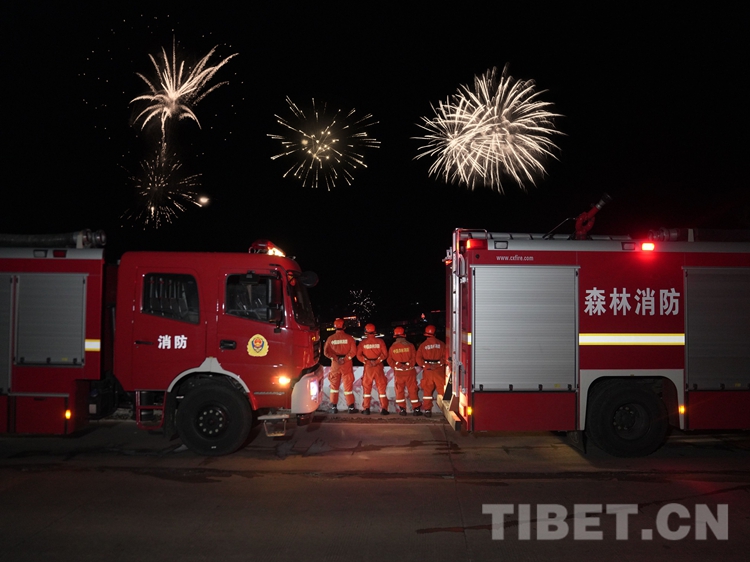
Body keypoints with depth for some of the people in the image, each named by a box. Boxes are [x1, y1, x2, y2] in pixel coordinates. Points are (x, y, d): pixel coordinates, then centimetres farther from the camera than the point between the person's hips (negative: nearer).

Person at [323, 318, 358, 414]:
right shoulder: (349, 338, -5)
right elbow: (353, 351, -13)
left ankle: (334, 407, 11)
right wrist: (345, 359, -11)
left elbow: (326, 352, -7)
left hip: (335, 364, 1)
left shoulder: (330, 338, -1)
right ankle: (351, 407, 6)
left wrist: (335, 358, -8)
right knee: (348, 385, 4)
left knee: (334, 386, 11)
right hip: (347, 364, -1)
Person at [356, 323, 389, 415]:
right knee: (381, 387, 5)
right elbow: (385, 354, -7)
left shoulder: (363, 342, -1)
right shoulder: (380, 341, -2)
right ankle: (383, 409, 1)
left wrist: (366, 361, -6)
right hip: (379, 366, 0)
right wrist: (377, 360, -8)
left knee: (366, 387, 9)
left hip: (368, 367, 0)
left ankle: (366, 409, 7)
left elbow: (358, 355, -6)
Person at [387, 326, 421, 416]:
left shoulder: (392, 347, -1)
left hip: (398, 371, 1)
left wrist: (397, 365, -2)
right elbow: (414, 357, -8)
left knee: (399, 390, 10)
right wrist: (408, 365, -6)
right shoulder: (410, 345, -5)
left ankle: (402, 409, 8)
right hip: (410, 371, -1)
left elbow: (390, 360, -2)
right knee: (412, 390, 5)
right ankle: (416, 409, 6)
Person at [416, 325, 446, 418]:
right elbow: (445, 356, -7)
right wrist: (438, 364, -10)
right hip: (439, 370, 0)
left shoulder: (423, 345, 2)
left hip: (427, 370, 0)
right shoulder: (441, 344, 1)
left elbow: (418, 358, -5)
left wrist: (426, 365, -6)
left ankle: (427, 410, 6)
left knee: (427, 390, 7)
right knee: (441, 389, 6)